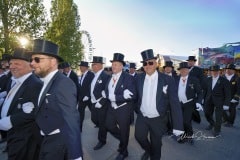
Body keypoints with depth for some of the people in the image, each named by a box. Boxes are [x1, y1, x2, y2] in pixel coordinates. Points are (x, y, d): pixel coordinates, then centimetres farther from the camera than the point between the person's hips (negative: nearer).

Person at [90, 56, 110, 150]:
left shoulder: (105, 76, -18)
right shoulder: (94, 75, 8)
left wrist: (101, 103, -22)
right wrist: (92, 99, 10)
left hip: (102, 104, -8)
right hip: (94, 103, 8)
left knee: (102, 122, 7)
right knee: (94, 119, 20)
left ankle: (102, 141, 27)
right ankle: (105, 129, 46)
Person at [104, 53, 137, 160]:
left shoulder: (128, 78, -18)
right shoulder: (110, 77, 2)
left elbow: (133, 96, -26)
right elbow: (107, 92, -6)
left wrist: (114, 97, -28)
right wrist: (122, 95, -24)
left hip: (123, 109, -6)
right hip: (112, 108, 6)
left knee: (124, 131, 13)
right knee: (109, 126, 19)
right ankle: (123, 141, 49)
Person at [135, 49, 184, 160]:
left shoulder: (167, 80, -15)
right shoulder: (139, 78, -3)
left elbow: (174, 103, -15)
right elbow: (137, 97, 5)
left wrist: (178, 126, -17)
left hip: (158, 119, -2)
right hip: (142, 117, 3)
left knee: (156, 145, 12)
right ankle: (148, 150, 34)